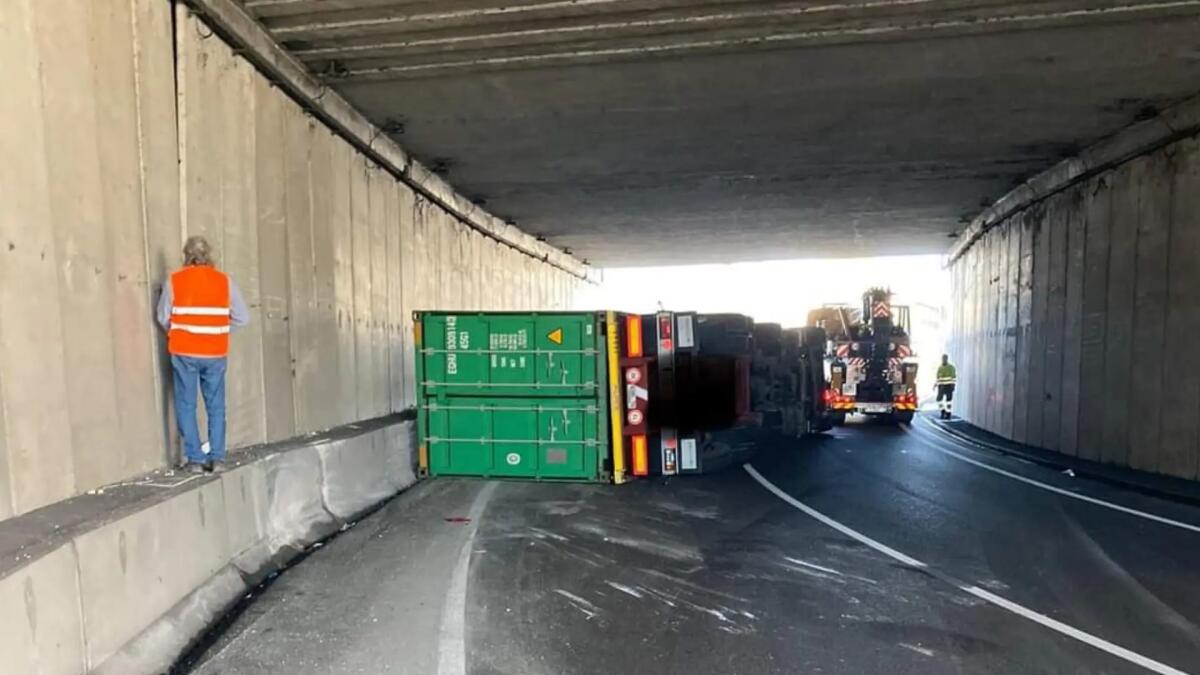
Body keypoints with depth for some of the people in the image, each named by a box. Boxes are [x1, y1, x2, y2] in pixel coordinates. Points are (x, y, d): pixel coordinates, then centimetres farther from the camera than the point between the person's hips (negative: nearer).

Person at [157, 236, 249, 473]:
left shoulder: (174, 281, -2)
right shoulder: (224, 281, 0)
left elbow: (163, 318, 2)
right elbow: (242, 318, 0)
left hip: (184, 352, -1)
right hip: (215, 353, 1)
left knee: (187, 406, 8)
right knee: (216, 407, 9)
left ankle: (195, 459, 8)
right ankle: (217, 458, 9)